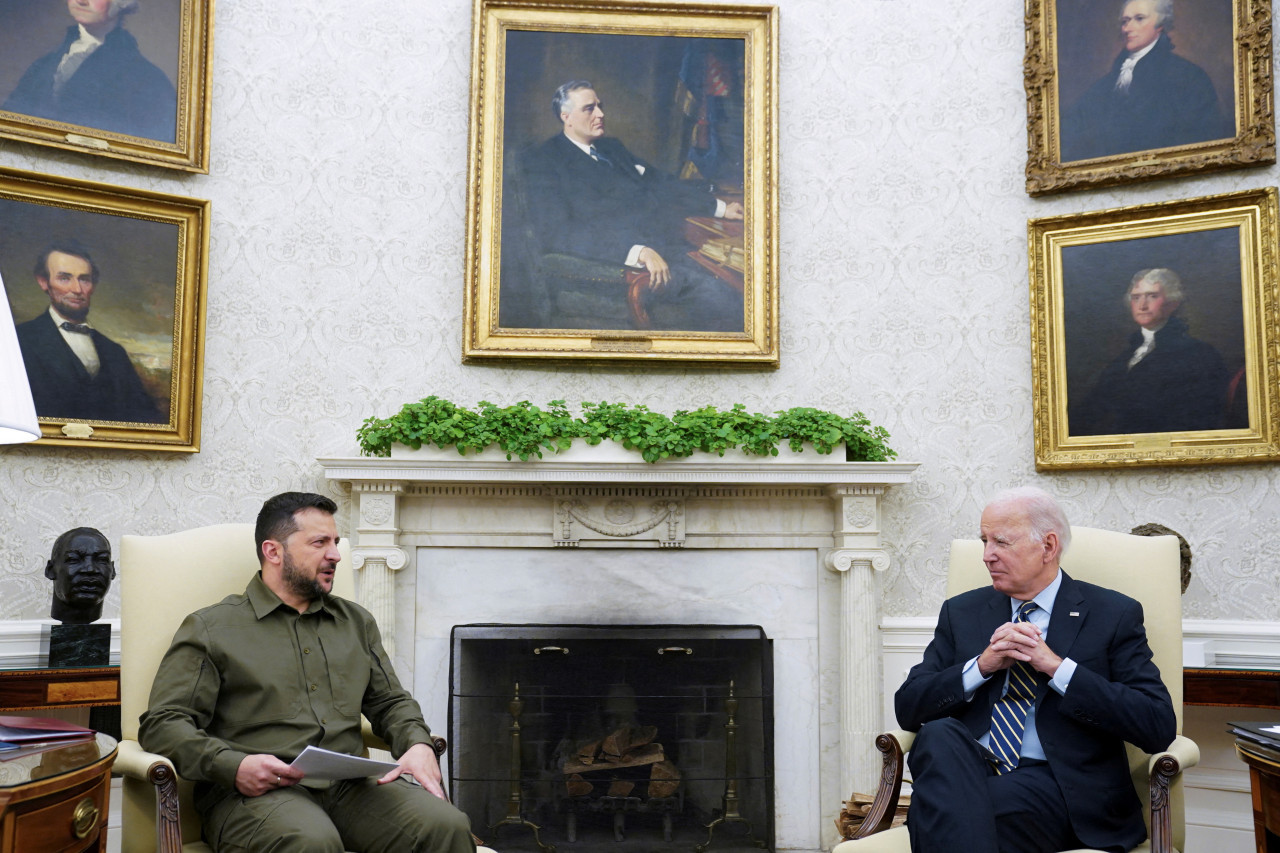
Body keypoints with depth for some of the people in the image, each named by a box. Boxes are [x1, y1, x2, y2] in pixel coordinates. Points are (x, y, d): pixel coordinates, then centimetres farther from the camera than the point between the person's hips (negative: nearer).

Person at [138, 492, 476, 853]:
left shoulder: (356, 621, 23)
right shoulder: (211, 629, 8)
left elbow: (391, 702, 27)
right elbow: (162, 722, 0)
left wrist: (418, 744, 3)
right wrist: (233, 765, -18)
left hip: (349, 785, 4)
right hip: (252, 792, -4)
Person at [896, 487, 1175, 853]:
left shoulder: (1114, 615, 6)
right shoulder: (961, 612, 15)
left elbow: (1160, 727, -6)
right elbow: (907, 707, 7)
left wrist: (1056, 666, -13)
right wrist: (982, 665, -8)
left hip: (1057, 787, -4)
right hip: (968, 774, 5)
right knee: (938, 734, -32)